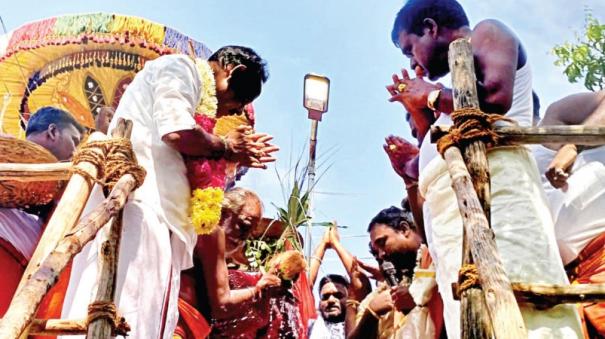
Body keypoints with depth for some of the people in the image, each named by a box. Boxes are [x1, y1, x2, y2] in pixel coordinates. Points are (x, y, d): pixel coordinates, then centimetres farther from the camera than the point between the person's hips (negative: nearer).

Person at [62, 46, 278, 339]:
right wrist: (225, 148, -1)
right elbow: (177, 132, -18)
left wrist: (236, 153, 19)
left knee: (145, 315, 7)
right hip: (138, 202, -10)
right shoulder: (181, 67, 0)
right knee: (125, 314, -12)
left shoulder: (189, 82, 29)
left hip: (151, 207, 10)